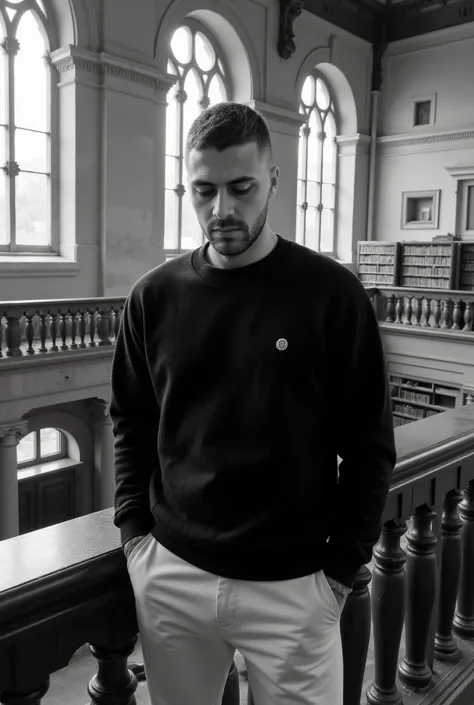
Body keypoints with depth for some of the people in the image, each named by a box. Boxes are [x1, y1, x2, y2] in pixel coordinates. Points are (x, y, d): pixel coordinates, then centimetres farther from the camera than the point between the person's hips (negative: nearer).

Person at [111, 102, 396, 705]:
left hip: (292, 586, -2)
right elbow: (130, 424, 9)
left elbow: (368, 445, -5)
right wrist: (134, 530, 2)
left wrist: (341, 568, -5)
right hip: (170, 575, 3)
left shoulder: (333, 294, -8)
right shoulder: (155, 296, 0)